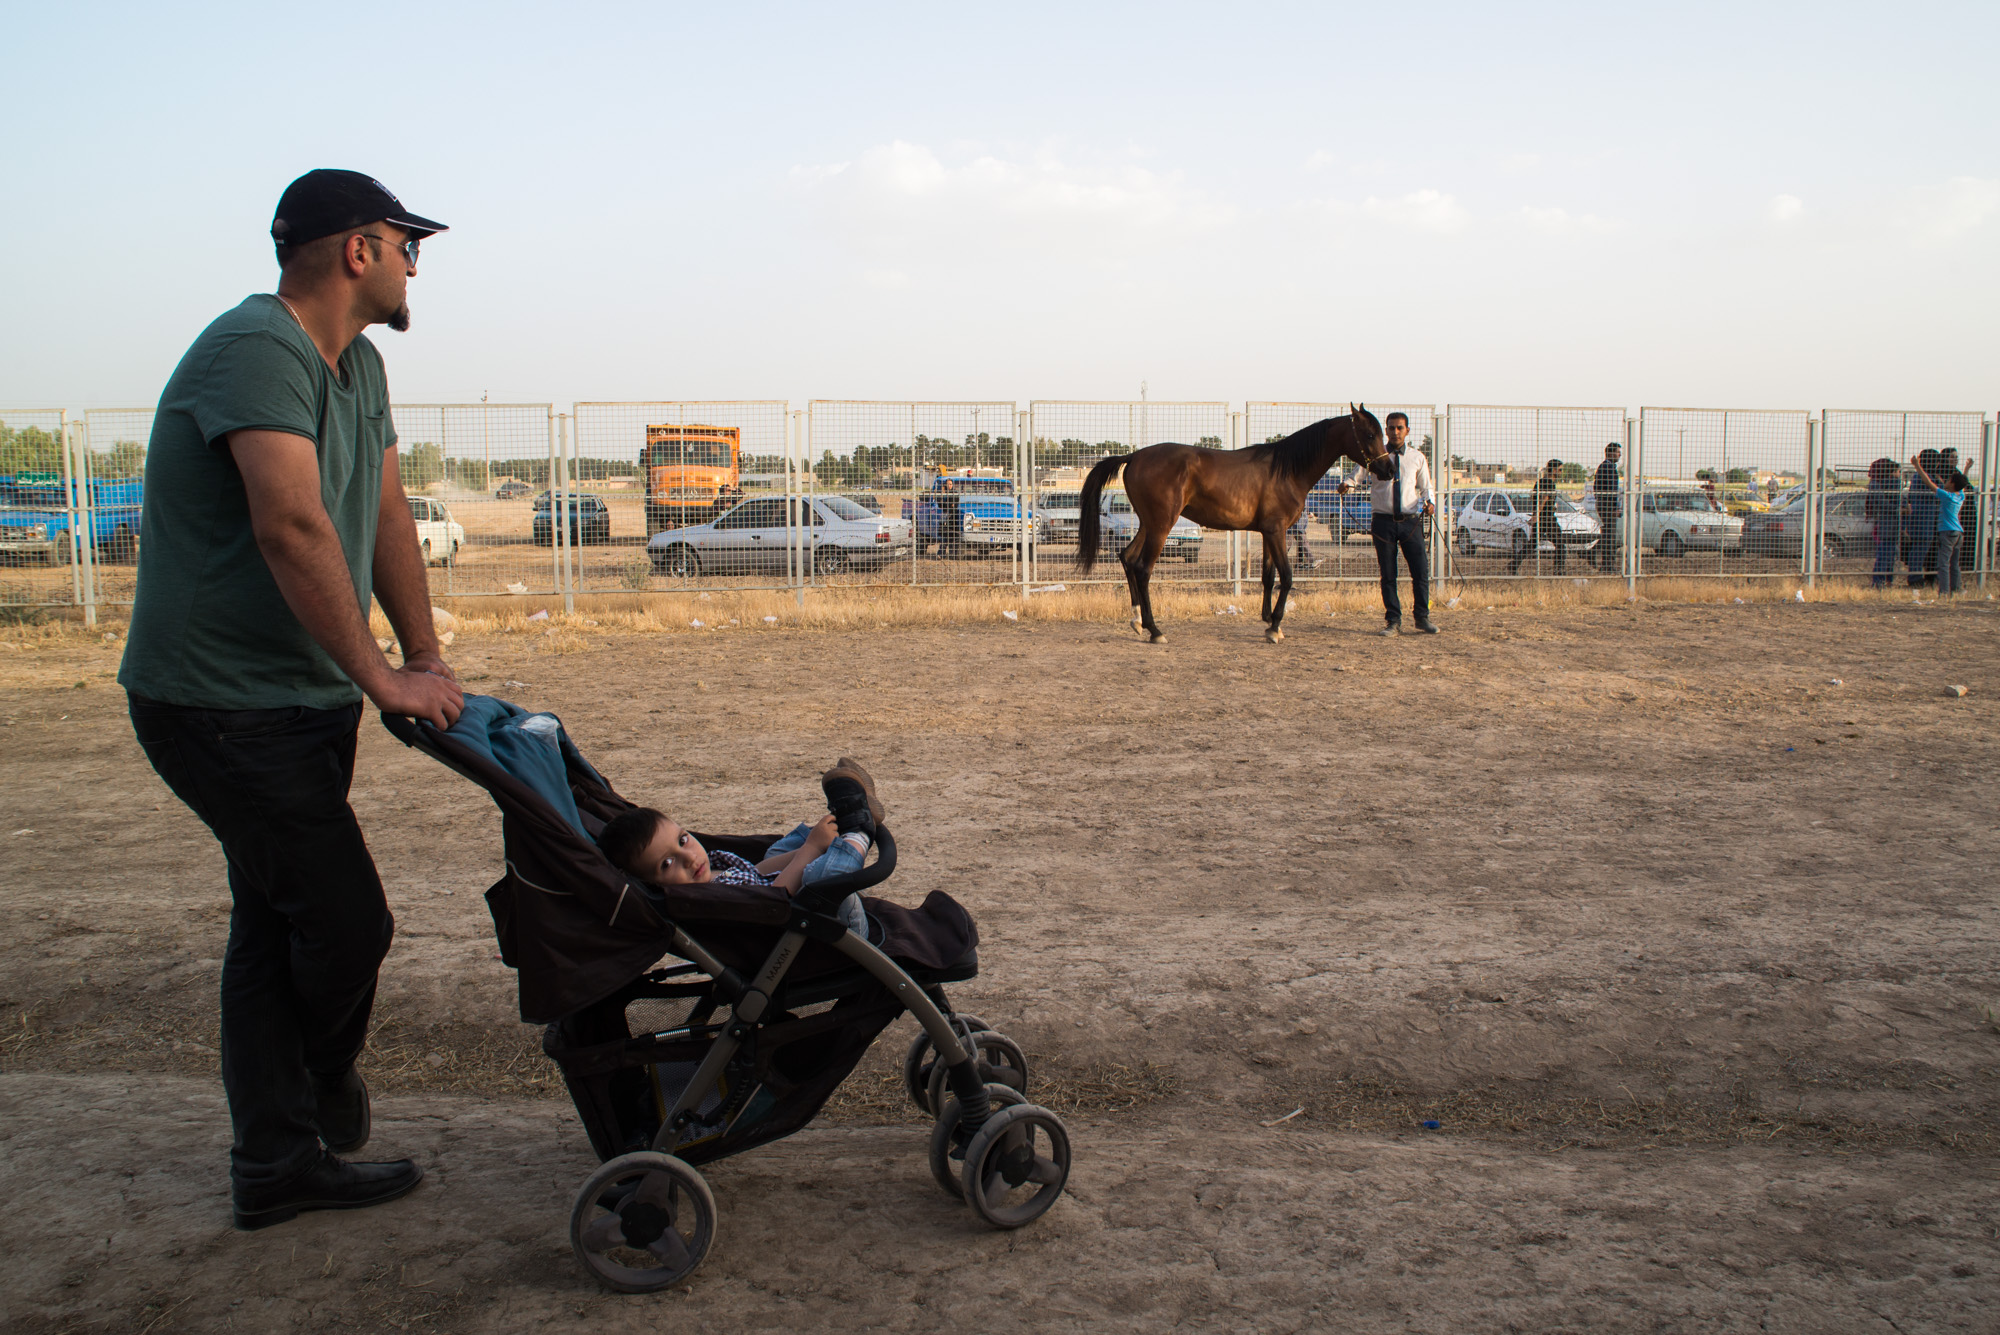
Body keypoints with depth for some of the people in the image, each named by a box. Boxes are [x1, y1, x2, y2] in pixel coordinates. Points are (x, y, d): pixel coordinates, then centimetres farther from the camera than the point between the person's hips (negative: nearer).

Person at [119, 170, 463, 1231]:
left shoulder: (359, 366, 12)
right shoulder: (257, 349, -20)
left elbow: (385, 514, 10)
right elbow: (291, 526, -31)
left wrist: (427, 658, 2)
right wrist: (380, 677, -26)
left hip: (300, 699, 10)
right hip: (224, 705, -10)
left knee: (275, 924, 14)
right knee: (347, 923, -5)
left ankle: (277, 1164, 25)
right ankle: (327, 1085, 25)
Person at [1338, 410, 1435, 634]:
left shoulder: (1417, 457, 9)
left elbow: (1425, 486, 13)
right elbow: (1360, 470, -9)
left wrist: (1430, 502, -7)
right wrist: (1347, 483, -31)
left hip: (1410, 521, 1)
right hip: (1384, 521, -1)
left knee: (1421, 571, -1)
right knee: (1388, 574, 3)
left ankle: (1422, 619, 14)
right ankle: (1394, 621, 12)